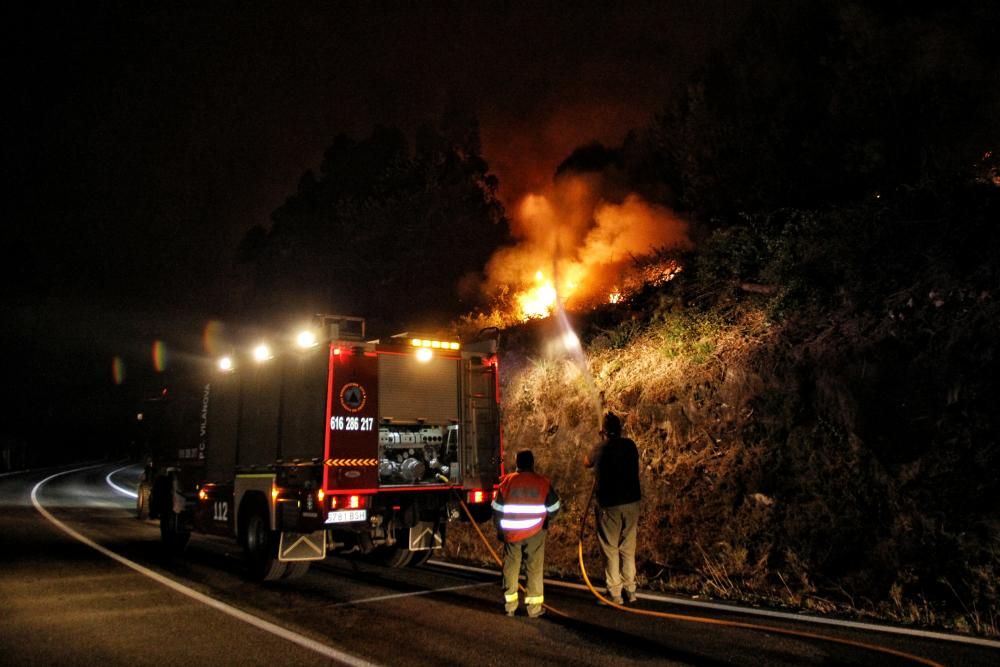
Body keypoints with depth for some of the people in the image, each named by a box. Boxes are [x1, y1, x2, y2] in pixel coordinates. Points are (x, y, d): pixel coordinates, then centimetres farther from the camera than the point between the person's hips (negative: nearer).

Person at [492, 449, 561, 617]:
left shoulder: (507, 481, -3)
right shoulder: (543, 482, -5)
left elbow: (497, 509, 2)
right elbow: (554, 508, 2)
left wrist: (500, 529, 15)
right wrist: (544, 520, 22)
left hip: (511, 533, 1)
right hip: (535, 533, -1)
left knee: (510, 568, 13)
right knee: (534, 568, 8)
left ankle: (510, 606, 19)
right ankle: (534, 607, 9)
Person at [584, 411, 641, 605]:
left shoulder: (600, 448, -7)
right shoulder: (630, 445, 1)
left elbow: (586, 463, 12)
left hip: (609, 505, -3)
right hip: (631, 502, 4)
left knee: (610, 549, 5)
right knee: (628, 548, 13)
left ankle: (615, 593, 7)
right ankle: (630, 590, 17)